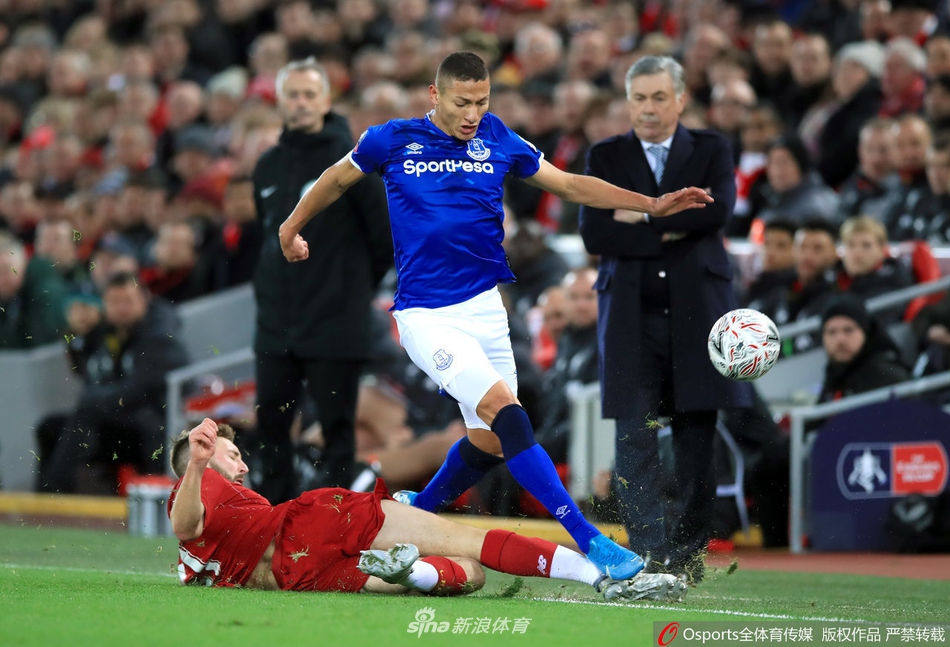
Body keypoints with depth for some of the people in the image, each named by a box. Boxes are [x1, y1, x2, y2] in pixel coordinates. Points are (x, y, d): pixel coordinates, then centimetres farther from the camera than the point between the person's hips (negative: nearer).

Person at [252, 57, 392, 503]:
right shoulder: (269, 166, 11)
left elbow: (386, 233, -5)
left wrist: (358, 286, 3)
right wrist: (269, 288, 15)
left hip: (335, 327, -6)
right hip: (276, 324, 6)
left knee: (336, 424, -2)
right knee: (270, 421, 7)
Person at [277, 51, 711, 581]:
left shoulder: (497, 140, 5)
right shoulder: (393, 141, -2)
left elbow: (569, 184, 11)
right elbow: (338, 179, 16)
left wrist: (652, 204, 3)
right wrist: (292, 227, 27)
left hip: (486, 307, 5)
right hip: (426, 314, -5)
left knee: (491, 442, 7)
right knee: (504, 410, -22)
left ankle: (417, 510, 36)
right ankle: (589, 540, -27)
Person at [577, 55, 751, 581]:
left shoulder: (711, 151, 10)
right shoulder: (605, 157, 11)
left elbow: (718, 207, -10)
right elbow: (593, 233, -3)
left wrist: (644, 215, -8)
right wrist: (669, 233, -9)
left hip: (698, 313, 0)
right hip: (631, 316, 0)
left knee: (696, 439, 2)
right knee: (634, 439, -11)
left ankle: (689, 551, 14)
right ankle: (653, 553, -15)